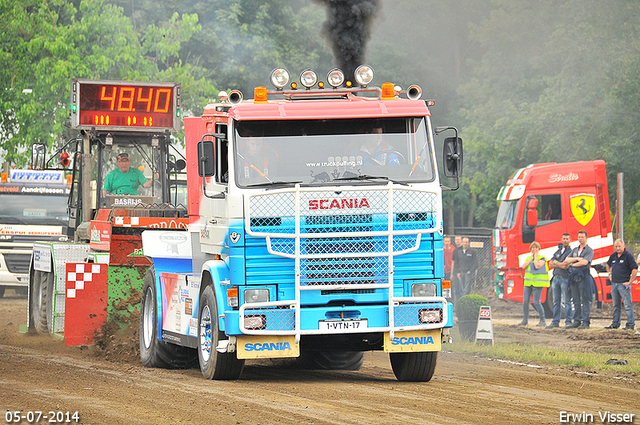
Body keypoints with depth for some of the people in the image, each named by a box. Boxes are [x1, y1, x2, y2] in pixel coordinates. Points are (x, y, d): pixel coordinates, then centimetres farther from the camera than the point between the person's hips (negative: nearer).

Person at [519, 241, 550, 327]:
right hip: (528, 283, 6)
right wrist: (531, 258, -1)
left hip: (537, 283, -6)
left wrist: (535, 256, -5)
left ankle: (543, 320, -2)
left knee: (536, 302, -11)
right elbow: (524, 266, 2)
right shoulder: (528, 258, 17)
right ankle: (525, 320, 12)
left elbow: (537, 266, -17)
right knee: (525, 301, 2)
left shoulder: (542, 258, -1)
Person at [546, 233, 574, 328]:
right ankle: (555, 322, 10)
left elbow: (566, 265, -15)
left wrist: (556, 262, -1)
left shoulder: (570, 252, -3)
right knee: (556, 302, 7)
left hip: (565, 278, -6)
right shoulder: (557, 251, 18)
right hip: (556, 278, 6)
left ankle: (568, 322, -3)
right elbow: (550, 265, 10)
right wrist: (560, 264, -5)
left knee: (567, 302, -5)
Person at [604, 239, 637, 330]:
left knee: (628, 305, -7)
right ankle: (615, 324, 20)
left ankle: (630, 324, -6)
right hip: (614, 284, 8)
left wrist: (630, 282, -16)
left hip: (623, 284, -8)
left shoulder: (628, 256, -9)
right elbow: (608, 265, 33)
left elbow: (635, 269, -14)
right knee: (616, 305, 14)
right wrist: (609, 274, 19)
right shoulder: (613, 256, 13)